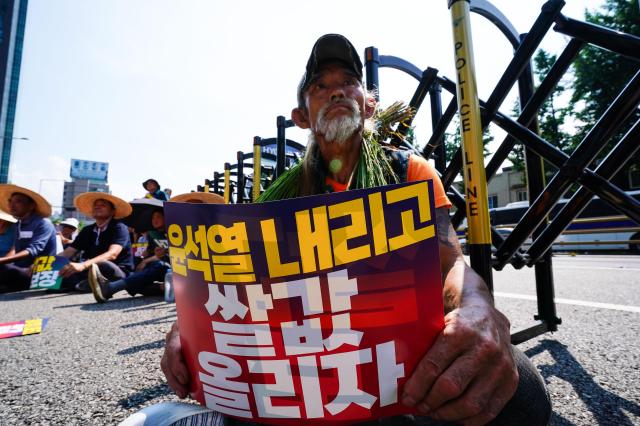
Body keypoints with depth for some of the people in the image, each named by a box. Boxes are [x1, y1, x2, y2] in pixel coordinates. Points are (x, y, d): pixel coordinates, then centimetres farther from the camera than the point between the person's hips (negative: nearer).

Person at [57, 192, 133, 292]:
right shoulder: (87, 230, 13)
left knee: (101, 264, -38)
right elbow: (67, 253, 5)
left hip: (118, 273, -5)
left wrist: (83, 265, -40)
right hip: (91, 272, 5)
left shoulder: (119, 228, -8)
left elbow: (112, 254, -24)